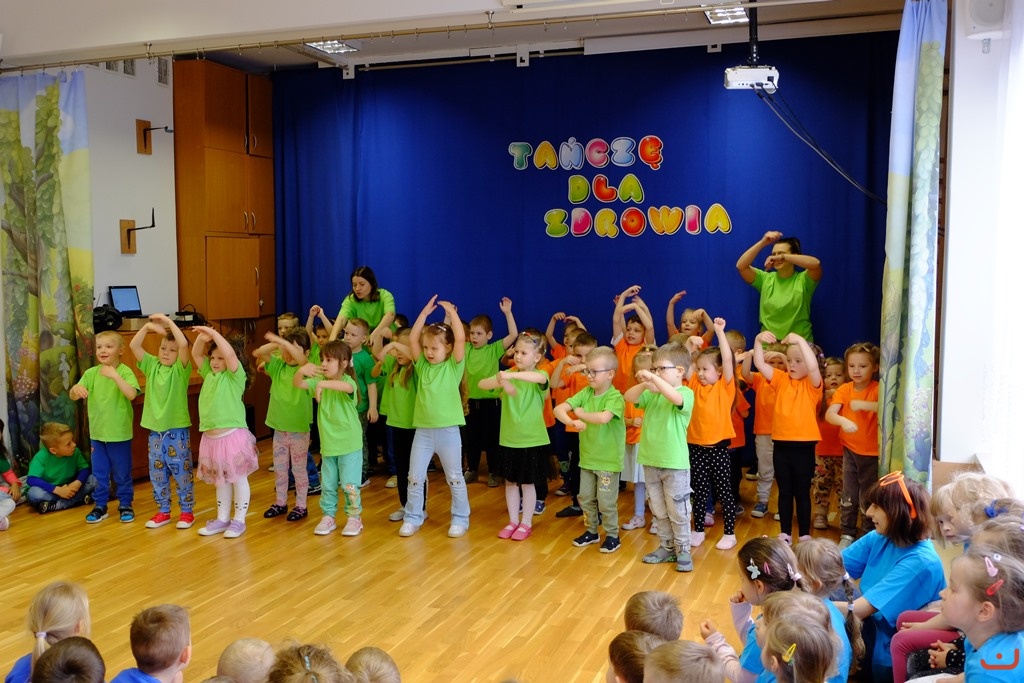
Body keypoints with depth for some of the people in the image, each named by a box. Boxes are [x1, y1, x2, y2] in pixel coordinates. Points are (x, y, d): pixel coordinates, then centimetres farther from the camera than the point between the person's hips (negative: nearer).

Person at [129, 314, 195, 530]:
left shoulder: (181, 369, -7)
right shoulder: (152, 365, 6)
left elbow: (184, 344, -24)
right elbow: (133, 345, -2)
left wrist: (168, 321, -19)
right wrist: (148, 326, -11)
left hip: (177, 431, -5)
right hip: (155, 431, 5)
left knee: (182, 473, 3)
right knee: (157, 474, 12)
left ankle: (186, 511, 14)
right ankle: (163, 511, 24)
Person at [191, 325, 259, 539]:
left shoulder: (234, 376, -7)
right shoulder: (210, 375, 12)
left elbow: (231, 354, -24)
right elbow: (196, 354, 15)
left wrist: (214, 333, -20)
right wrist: (202, 338, -3)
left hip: (232, 436, -7)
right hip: (211, 437, 7)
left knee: (238, 479, 4)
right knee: (220, 480, 17)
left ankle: (239, 521, 13)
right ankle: (222, 519, 27)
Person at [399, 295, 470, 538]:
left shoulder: (454, 366, -3)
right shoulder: (422, 365, 6)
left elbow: (461, 339, -17)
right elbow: (412, 339, -2)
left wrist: (451, 312, -12)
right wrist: (425, 312, -4)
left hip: (448, 430, -4)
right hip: (423, 429, 4)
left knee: (454, 477, 7)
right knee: (415, 477, 7)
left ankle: (461, 519, 18)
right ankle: (413, 518, 19)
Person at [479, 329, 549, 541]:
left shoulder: (539, 375, -10)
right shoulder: (507, 374, 0)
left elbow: (540, 378, -36)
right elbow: (482, 384, -14)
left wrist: (512, 375, -47)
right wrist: (500, 381, -34)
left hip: (533, 440, -4)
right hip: (509, 439, 4)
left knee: (528, 483, 7)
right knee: (510, 482, 13)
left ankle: (526, 523, 20)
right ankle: (513, 521, 26)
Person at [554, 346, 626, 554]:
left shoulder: (615, 397, -18)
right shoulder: (585, 393, -1)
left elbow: (603, 418, -38)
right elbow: (558, 409, -8)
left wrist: (580, 413, -22)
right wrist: (572, 421, -28)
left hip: (608, 459, -6)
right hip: (587, 457, 6)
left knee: (606, 502, 4)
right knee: (585, 498, 16)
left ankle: (612, 535, 22)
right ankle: (591, 531, 34)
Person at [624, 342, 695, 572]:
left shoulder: (686, 393, -11)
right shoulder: (652, 393, 6)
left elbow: (675, 398, -33)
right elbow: (628, 398, -4)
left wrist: (653, 378, -35)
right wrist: (644, 384, -20)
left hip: (675, 464, -6)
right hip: (650, 461, 6)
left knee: (678, 511, 5)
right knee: (658, 511, 16)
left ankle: (683, 551, 19)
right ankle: (667, 548, 28)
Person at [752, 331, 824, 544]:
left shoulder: (812, 384, -6)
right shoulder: (781, 379, 6)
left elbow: (813, 367, -27)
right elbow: (760, 364, -3)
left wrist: (800, 340, -29)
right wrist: (758, 341, -16)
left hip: (803, 446, -4)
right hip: (781, 445, 4)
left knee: (802, 493, 7)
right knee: (784, 492, 13)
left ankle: (805, 535, 18)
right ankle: (785, 533, 23)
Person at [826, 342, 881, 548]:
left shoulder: (877, 389, -11)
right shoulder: (844, 389, -4)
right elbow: (829, 414, -17)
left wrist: (863, 405, -33)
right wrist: (843, 421, -37)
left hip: (872, 452, -2)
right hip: (850, 450, 2)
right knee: (848, 496, 8)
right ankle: (847, 534, 20)